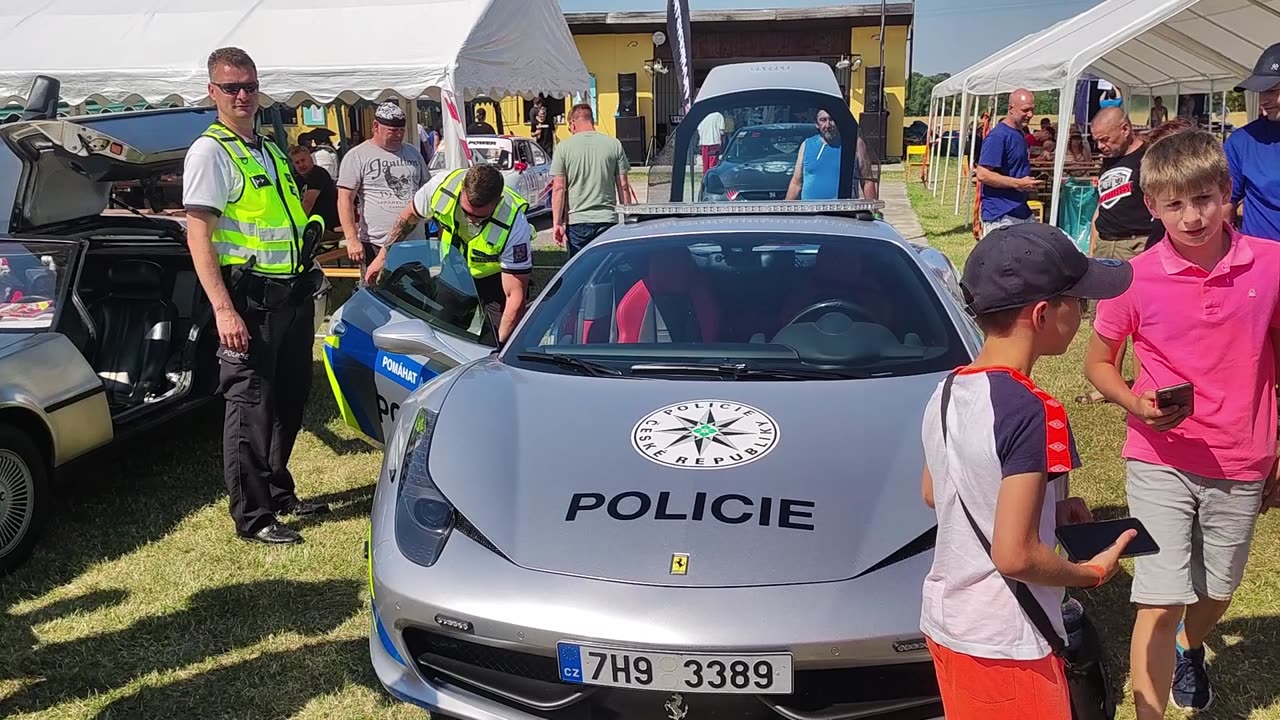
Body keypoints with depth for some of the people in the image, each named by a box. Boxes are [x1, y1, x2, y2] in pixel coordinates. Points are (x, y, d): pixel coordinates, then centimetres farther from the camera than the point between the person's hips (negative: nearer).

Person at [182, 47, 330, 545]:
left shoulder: (271, 151, 16)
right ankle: (252, 516, 6)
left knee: (290, 399, 16)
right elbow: (198, 236, -16)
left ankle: (278, 493, 31)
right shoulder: (210, 151, -8)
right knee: (250, 405, -3)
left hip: (293, 294, 8)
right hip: (249, 298, -8)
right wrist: (223, 310, -24)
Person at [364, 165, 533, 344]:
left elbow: (516, 296, -32)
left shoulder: (515, 225, -38)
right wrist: (383, 255, 2)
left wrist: (499, 345, -35)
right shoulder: (441, 186, -29)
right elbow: (409, 216, -4)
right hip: (455, 274, 4)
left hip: (496, 278, -4)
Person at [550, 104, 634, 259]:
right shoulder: (614, 145, 3)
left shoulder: (564, 147, -1)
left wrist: (557, 223, -2)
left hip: (576, 222, -1)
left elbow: (558, 188, -4)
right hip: (608, 219, 1)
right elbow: (623, 186, 4)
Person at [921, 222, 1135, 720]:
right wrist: (1091, 572, -8)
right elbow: (1014, 555, -26)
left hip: (944, 622, 8)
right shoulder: (1031, 411, -24)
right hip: (1004, 646, -8)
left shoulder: (946, 394, 1)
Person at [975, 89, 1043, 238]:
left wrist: (1030, 183, 14)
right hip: (1001, 216, -10)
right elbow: (982, 174, -21)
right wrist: (1018, 183, -20)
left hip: (1023, 212, 10)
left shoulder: (1020, 134, 16)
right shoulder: (998, 136, -14)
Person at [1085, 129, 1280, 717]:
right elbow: (1098, 362, 1)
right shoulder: (1136, 278, -12)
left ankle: (1190, 648, 55)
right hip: (1161, 463, -3)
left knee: (1216, 592, 23)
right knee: (1161, 601, -6)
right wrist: (1137, 405, -19)